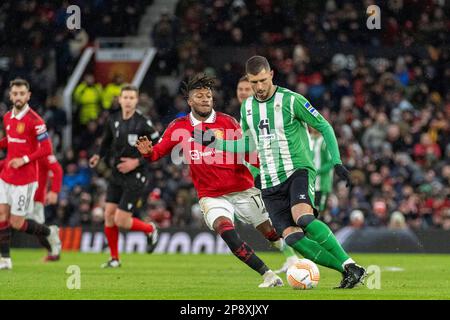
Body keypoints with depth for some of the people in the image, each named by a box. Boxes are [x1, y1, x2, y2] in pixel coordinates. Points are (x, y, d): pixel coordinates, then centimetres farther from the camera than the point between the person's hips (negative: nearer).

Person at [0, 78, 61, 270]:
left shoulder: (34, 120, -15)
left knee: (16, 223, -4)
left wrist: (24, 159, -22)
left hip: (25, 179, -6)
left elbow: (46, 149, -15)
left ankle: (50, 233, 22)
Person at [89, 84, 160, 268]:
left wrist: (137, 162, -17)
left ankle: (150, 229, 20)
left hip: (135, 176, -6)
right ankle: (114, 258, 16)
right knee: (109, 215, 2)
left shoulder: (143, 123, -15)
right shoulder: (113, 119, 3)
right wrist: (99, 155, 6)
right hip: (117, 174, 6)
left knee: (121, 221, -9)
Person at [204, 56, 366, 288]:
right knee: (292, 237, -14)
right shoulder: (247, 107, 12)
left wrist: (337, 162, -10)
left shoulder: (291, 100, -7)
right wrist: (216, 143, 17)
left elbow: (324, 127, -1)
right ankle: (348, 272, -8)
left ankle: (350, 265, -28)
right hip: (270, 183, 5)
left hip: (298, 171, -5)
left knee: (303, 218, -33)